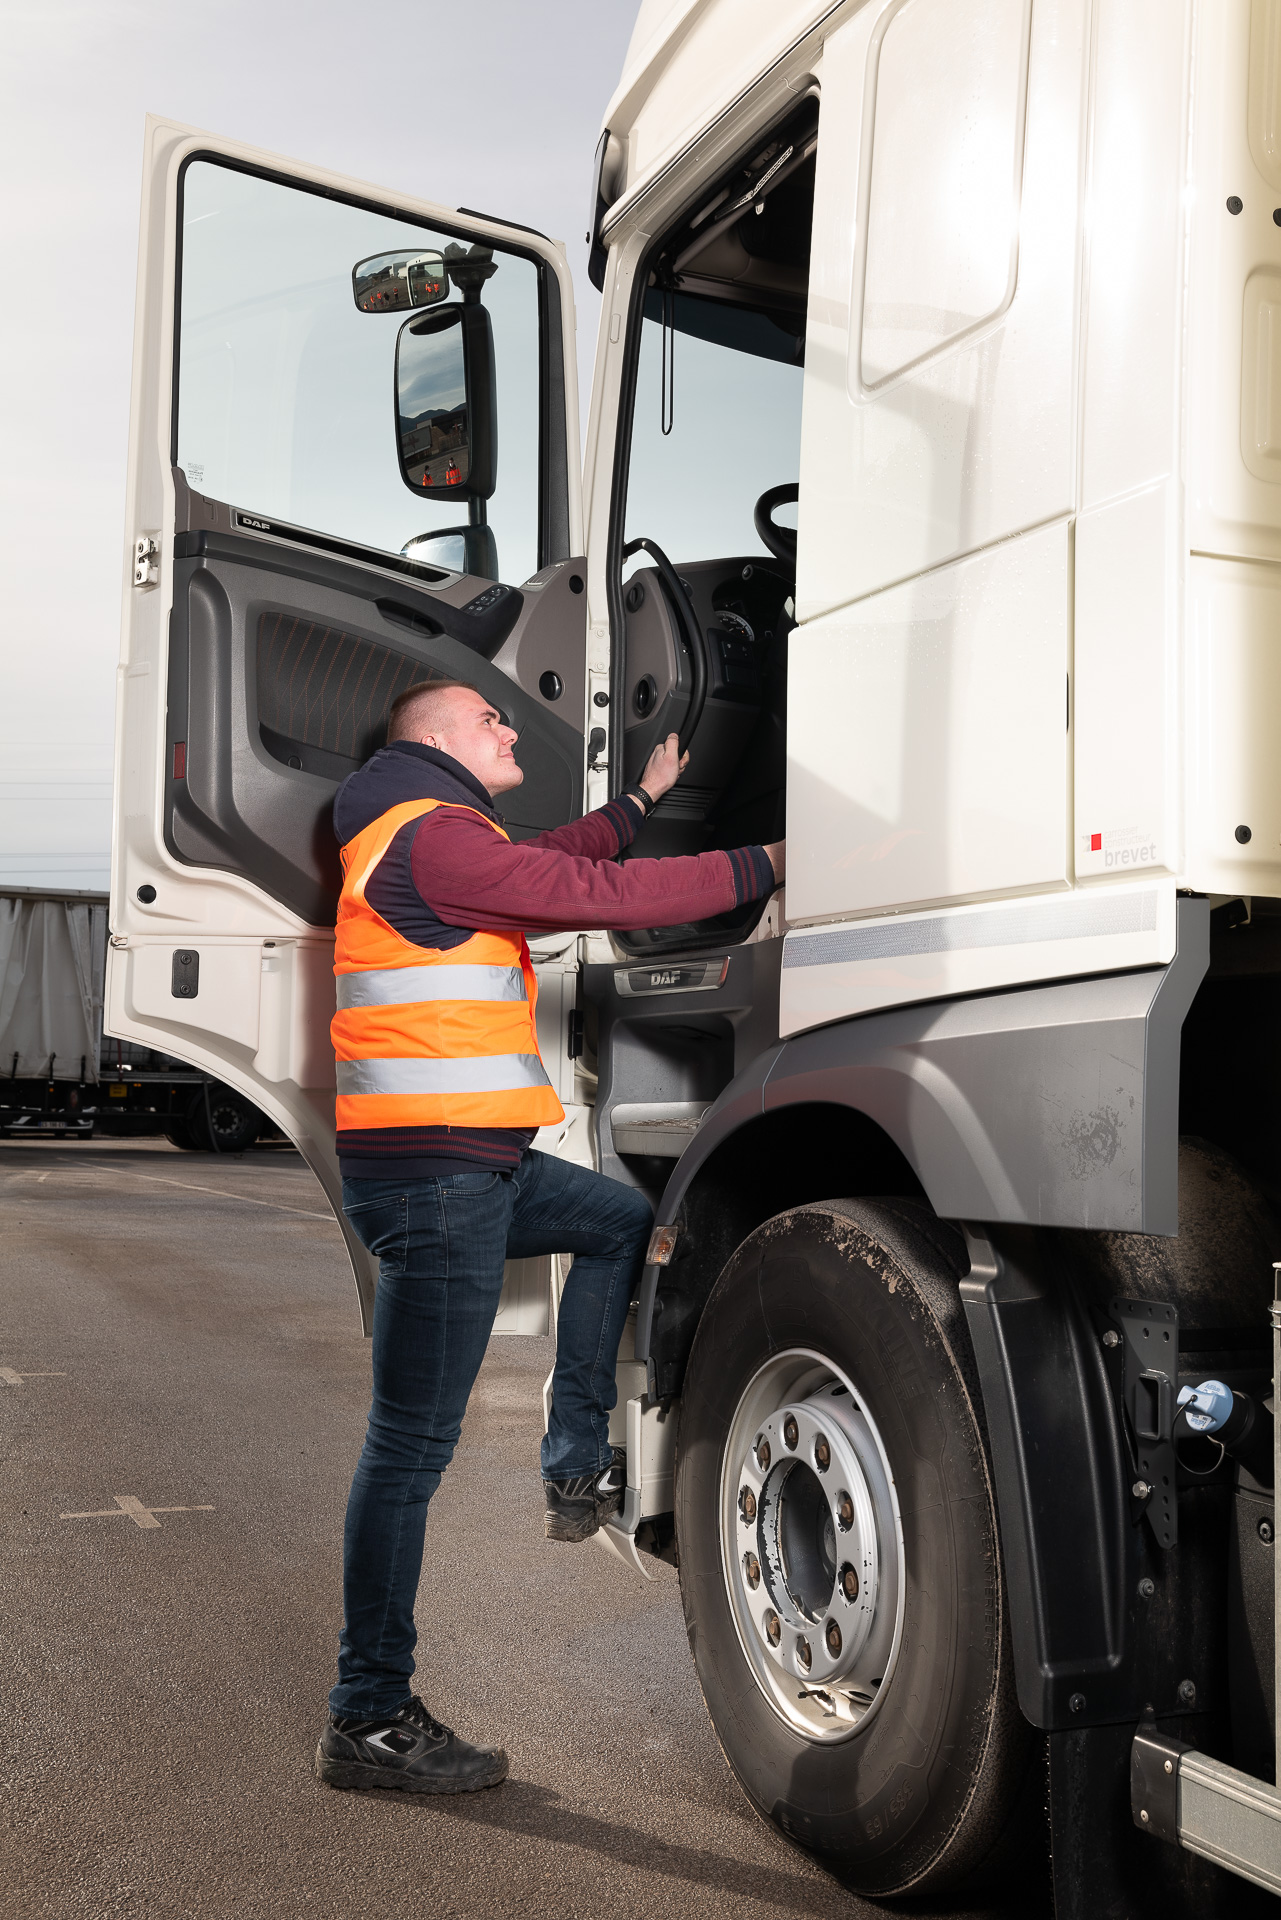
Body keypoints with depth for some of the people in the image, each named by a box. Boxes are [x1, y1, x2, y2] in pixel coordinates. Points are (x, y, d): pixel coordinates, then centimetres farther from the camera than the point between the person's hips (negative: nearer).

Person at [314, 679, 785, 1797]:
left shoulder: (441, 837, 20)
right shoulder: (430, 834, -13)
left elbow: (550, 865, 34)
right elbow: (603, 896, -16)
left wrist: (643, 800, 37)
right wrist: (761, 868, -8)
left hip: (468, 1161, 11)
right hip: (429, 1172, -11)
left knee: (622, 1220, 24)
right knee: (414, 1442, -5)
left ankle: (579, 1471, 23)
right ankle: (368, 1721, 4)